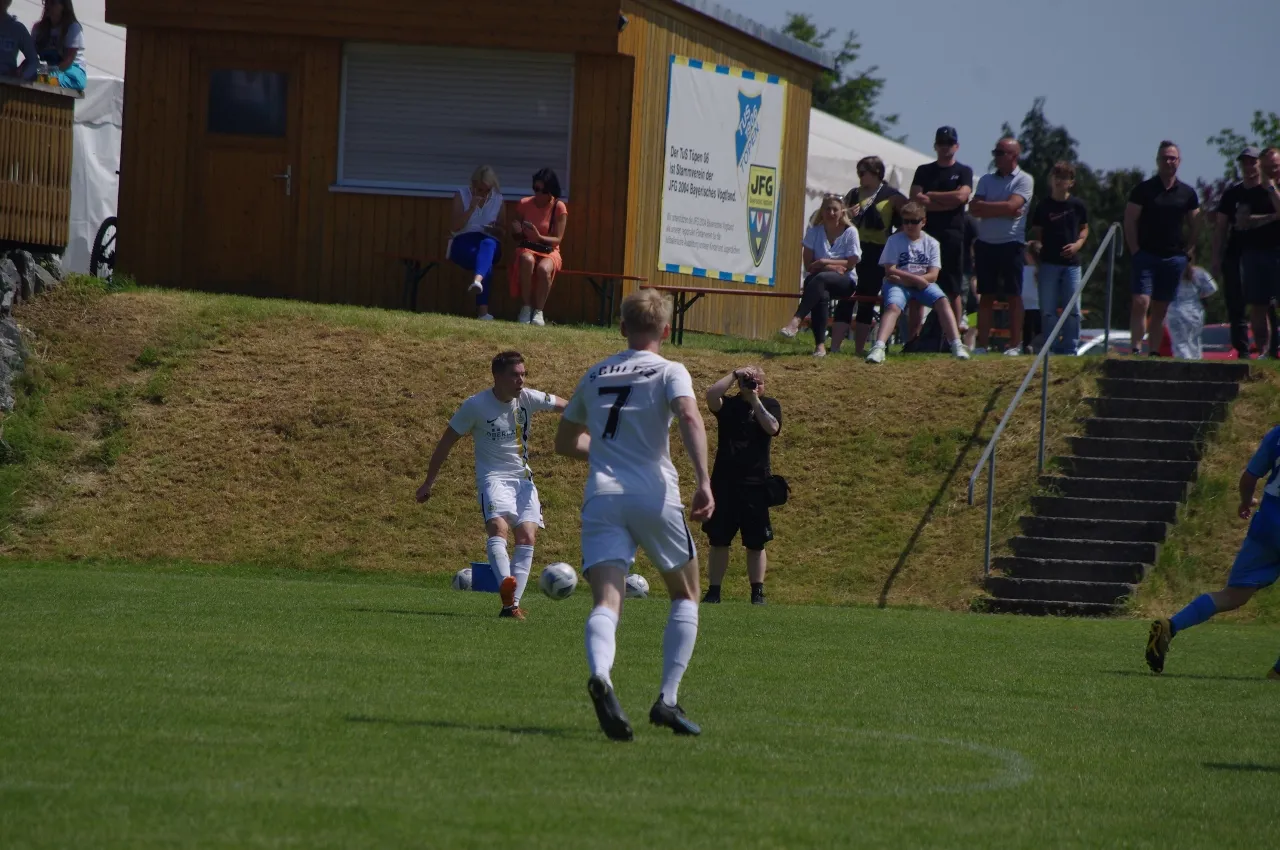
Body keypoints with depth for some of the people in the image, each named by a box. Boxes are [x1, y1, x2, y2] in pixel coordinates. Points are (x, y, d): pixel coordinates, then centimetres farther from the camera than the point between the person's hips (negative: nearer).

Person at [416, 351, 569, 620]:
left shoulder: (527, 398, 1)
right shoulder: (476, 405, -9)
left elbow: (564, 406, 9)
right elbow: (446, 441, -1)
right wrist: (430, 481, 3)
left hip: (523, 477, 5)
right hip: (493, 477, -5)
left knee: (527, 535, -12)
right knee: (498, 527, -30)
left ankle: (512, 604, -13)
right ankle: (506, 586, -52)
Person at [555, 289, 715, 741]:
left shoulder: (595, 375, 20)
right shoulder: (668, 372, 6)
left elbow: (565, 442, 31)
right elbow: (689, 418, -15)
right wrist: (703, 479, -19)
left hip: (600, 497, 3)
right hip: (654, 495, -3)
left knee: (606, 603, -11)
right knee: (685, 596, 17)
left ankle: (600, 676, -43)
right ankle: (667, 700, 6)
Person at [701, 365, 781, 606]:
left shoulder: (769, 405, 6)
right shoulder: (728, 405, 4)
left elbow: (772, 427, -14)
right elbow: (711, 394, -18)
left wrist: (755, 400, -13)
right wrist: (735, 374, -15)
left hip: (756, 484, 0)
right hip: (724, 482, 0)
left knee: (756, 543, 3)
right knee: (718, 541, 3)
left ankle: (757, 592, 10)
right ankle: (713, 591, 8)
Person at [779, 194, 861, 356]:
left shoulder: (850, 232, -2)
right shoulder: (814, 231, 2)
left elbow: (851, 263, -6)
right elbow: (808, 265, -1)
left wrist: (824, 262, -14)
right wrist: (832, 267, -16)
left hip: (845, 282, -1)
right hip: (819, 281, 1)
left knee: (819, 278, -38)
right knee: (822, 295, -37)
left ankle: (796, 319, -49)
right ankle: (820, 345, -40)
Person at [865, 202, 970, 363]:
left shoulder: (931, 243, 7)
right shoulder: (894, 240, 3)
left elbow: (932, 276, -2)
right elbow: (890, 271, -7)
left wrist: (905, 278, -13)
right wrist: (916, 278, -15)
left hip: (923, 284, 2)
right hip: (898, 284, -2)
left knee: (942, 301, -26)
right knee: (893, 306, -32)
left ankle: (956, 345, -34)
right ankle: (879, 348, -50)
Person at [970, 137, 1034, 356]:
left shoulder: (1024, 180, -1)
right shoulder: (986, 180, 12)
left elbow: (1011, 206, -15)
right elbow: (974, 209, 0)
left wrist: (985, 206, -5)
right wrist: (1002, 211, -9)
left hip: (1011, 244, -4)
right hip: (985, 243, 4)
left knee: (1013, 296, -1)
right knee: (986, 296, 4)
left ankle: (1015, 344, 1)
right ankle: (982, 344, 4)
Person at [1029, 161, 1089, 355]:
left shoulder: (1077, 205, 4)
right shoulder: (1044, 206, 1)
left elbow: (1084, 228, 15)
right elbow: (1036, 233, 6)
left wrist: (1078, 244, -3)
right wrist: (1035, 244, -15)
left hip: (1071, 263, 1)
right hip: (1049, 264, -1)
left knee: (1072, 310, -1)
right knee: (1048, 310, -1)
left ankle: (1070, 348, 6)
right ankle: (1051, 349, 5)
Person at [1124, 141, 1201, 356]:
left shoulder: (1187, 193, 10)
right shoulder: (1143, 189, 1)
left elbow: (1195, 225, 15)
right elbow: (1130, 221, 0)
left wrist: (1188, 252, 4)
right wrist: (1135, 250, -8)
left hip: (1174, 258, 3)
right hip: (1146, 255, -3)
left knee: (1161, 309, 7)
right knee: (1141, 302, -15)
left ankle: (1154, 352, 10)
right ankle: (1136, 350, -18)